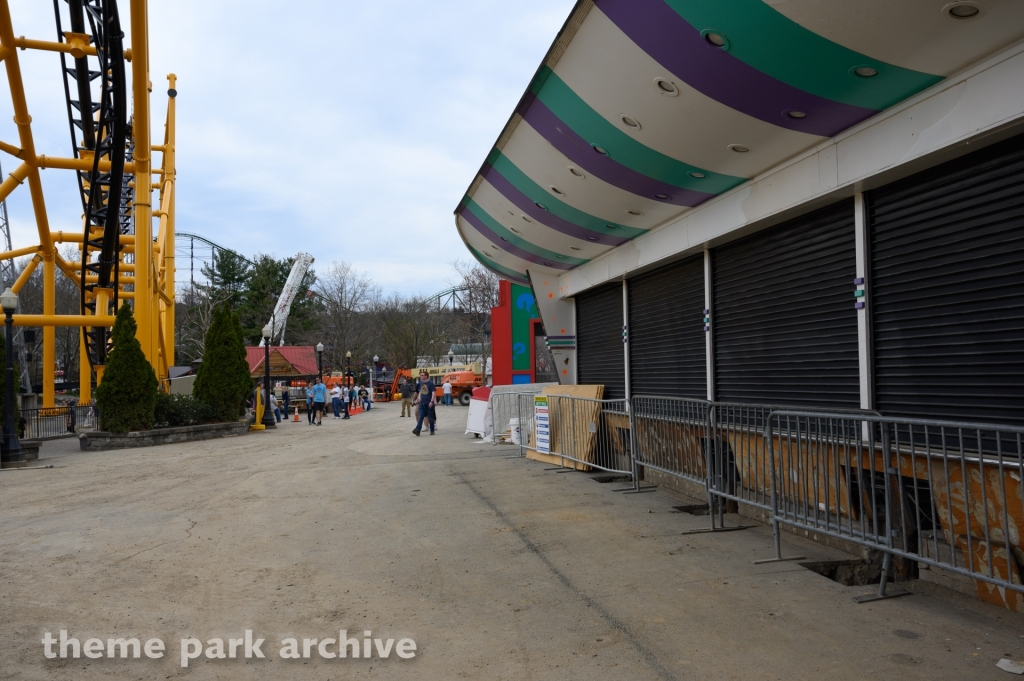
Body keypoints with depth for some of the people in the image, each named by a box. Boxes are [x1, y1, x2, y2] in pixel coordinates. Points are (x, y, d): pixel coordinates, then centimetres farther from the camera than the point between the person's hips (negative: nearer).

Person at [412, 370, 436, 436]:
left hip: (429, 403, -5)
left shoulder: (430, 383, -10)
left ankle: (432, 431, 17)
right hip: (422, 402, 5)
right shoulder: (420, 383, 9)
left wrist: (432, 401, -24)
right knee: (420, 416, -6)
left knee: (430, 417, 5)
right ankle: (417, 430, -17)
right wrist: (419, 397, 9)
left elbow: (433, 393, -15)